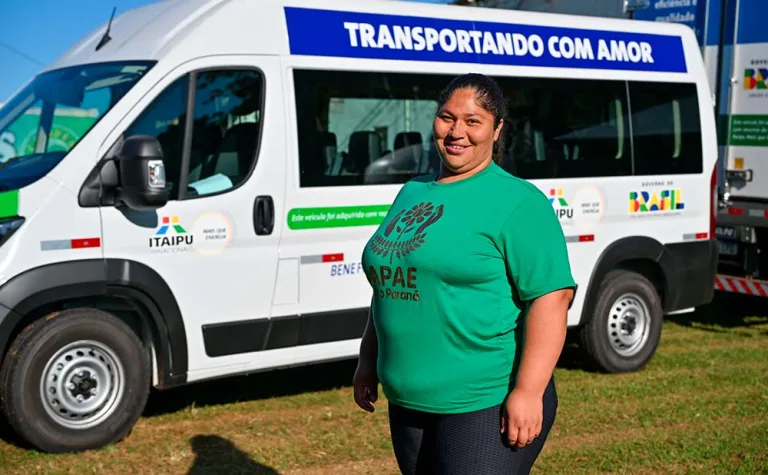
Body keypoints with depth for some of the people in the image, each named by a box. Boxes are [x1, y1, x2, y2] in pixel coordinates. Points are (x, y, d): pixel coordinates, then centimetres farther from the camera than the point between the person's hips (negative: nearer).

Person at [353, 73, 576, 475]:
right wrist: (368, 360, 18)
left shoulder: (516, 201, -9)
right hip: (408, 404, 7)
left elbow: (552, 295, -16)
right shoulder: (412, 192, 12)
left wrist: (527, 391, -21)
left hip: (488, 404, -7)